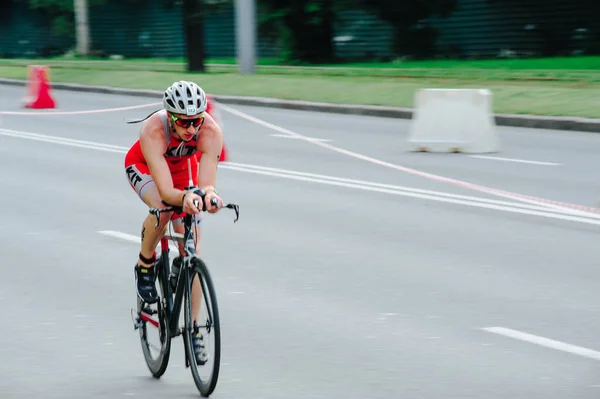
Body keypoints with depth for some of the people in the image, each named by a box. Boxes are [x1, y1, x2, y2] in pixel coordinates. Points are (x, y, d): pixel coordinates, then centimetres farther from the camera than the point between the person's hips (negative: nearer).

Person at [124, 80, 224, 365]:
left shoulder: (210, 132, -35)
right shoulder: (153, 131, -41)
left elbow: (206, 182, -40)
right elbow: (165, 190, -47)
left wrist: (209, 194, -63)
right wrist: (184, 197, -68)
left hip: (184, 166, 2)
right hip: (143, 166, -2)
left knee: (192, 251, -6)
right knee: (162, 208, -36)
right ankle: (145, 265, -7)